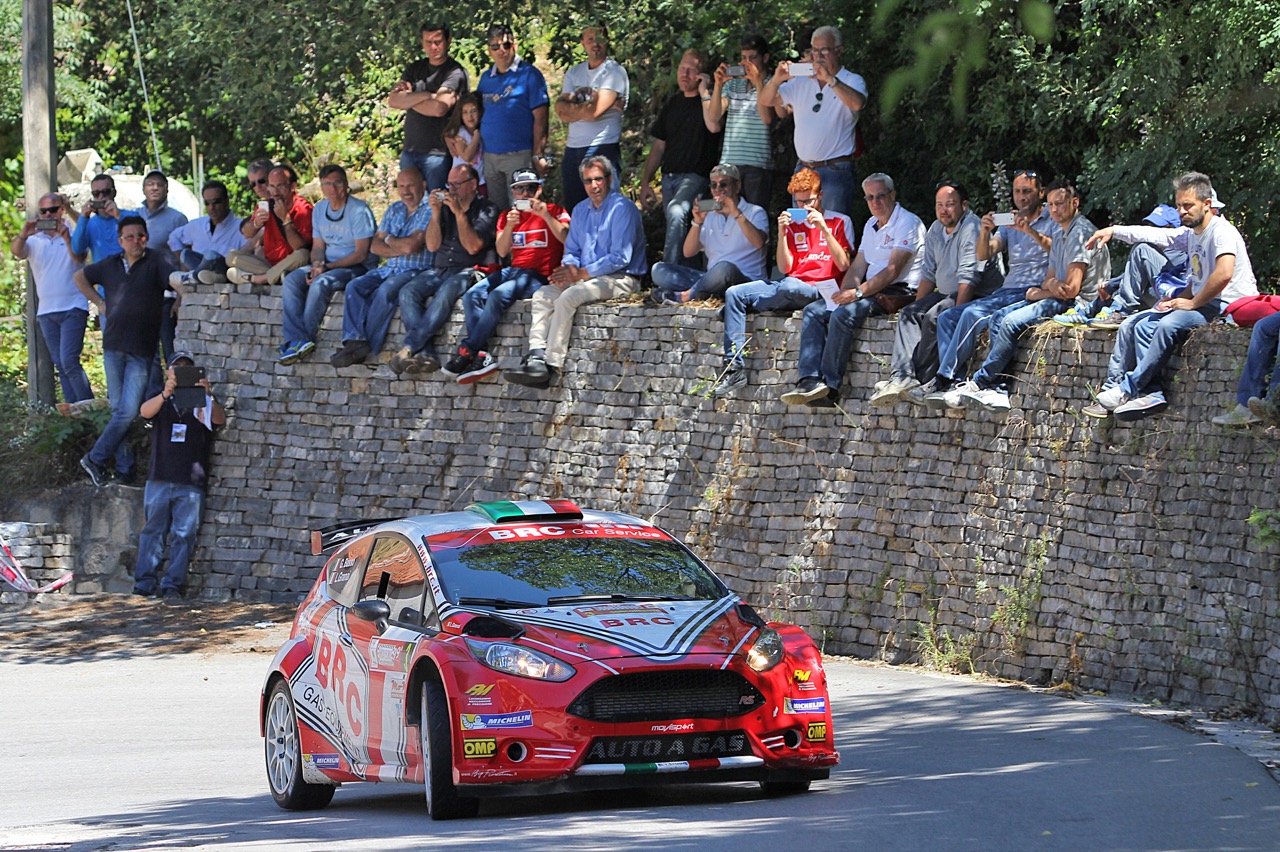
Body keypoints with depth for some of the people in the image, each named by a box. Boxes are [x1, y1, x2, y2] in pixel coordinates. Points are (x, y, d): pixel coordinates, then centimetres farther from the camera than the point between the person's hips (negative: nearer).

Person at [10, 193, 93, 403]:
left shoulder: (73, 236, 1)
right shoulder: (34, 240, 9)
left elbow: (78, 257, -17)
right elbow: (16, 251, -10)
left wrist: (66, 237, -36)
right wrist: (24, 234, -32)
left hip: (73, 308, -5)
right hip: (46, 311, 5)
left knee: (69, 361, -16)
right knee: (60, 365, 5)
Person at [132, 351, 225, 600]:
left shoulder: (202, 401, 12)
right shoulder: (161, 400, 14)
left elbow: (220, 419, -7)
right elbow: (145, 411, -8)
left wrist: (208, 396, -27)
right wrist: (166, 394, -28)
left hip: (191, 483, -1)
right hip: (160, 479, 1)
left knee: (184, 535, -4)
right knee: (153, 531, 1)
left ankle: (172, 585, -1)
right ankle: (144, 584, 2)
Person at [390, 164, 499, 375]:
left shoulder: (485, 210, 2)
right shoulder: (444, 207, 18)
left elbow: (473, 246, -10)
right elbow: (432, 245, 9)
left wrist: (459, 213, -14)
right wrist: (435, 213, -2)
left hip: (467, 271, -5)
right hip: (439, 270, 5)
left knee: (445, 293, -38)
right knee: (408, 292, -25)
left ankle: (409, 346, -41)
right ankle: (425, 353, -38)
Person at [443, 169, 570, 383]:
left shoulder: (554, 211, 6)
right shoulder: (508, 216, 21)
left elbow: (567, 240, -12)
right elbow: (502, 252, 7)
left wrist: (546, 216, -22)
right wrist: (509, 226, -9)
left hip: (540, 276, -6)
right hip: (514, 271, 6)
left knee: (499, 295, -31)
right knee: (472, 295, -20)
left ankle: (467, 352, -28)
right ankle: (482, 356, -28)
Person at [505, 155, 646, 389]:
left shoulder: (622, 208, -9)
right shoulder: (581, 210, 17)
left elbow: (620, 258, -16)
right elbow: (572, 251, 20)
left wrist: (581, 274, -17)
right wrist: (570, 268, -5)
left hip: (620, 280, -8)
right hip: (585, 278, 8)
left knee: (568, 297, -29)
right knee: (542, 295, -11)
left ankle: (552, 367, -31)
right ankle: (536, 357, -26)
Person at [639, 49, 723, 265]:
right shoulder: (673, 103, 18)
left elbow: (714, 125, -24)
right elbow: (659, 146, 22)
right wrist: (645, 182, 16)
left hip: (696, 175, -8)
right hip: (670, 175, 8)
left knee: (677, 212, -31)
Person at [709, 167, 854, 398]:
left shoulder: (839, 222, 6)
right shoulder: (793, 223, 20)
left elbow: (843, 265, -6)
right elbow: (785, 268, 10)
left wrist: (824, 230, -13)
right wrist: (782, 233, -3)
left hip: (820, 290, -6)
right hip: (790, 283, 6)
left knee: (788, 286, -41)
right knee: (733, 293, -13)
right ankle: (735, 367, -21)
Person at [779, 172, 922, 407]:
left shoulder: (908, 223, -8)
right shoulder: (871, 225, 20)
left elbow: (893, 270, -18)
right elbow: (858, 267, 16)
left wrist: (858, 293, -24)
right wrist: (843, 293, -4)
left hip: (897, 292, -9)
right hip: (871, 290, 9)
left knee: (843, 314, -31)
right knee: (813, 311, -6)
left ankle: (829, 387, -29)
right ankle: (810, 380, -22)